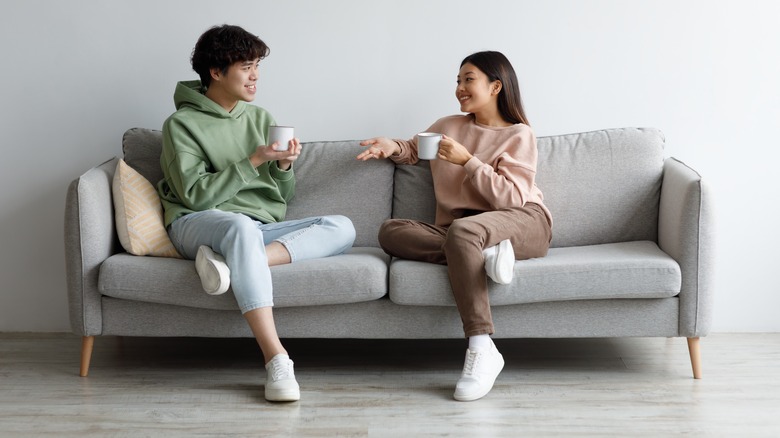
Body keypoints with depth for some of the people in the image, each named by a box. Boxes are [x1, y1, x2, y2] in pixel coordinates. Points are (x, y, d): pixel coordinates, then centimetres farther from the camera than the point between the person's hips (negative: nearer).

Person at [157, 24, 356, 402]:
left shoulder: (260, 119, 17)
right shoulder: (182, 124, 1)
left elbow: (283, 198, 17)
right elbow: (195, 195, -10)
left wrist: (284, 166, -5)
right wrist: (253, 161, -13)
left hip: (260, 228, 6)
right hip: (197, 225, -5)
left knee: (342, 228, -17)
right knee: (241, 227, -41)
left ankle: (234, 262, -34)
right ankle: (276, 359, -49)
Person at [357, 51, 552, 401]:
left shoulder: (519, 135, 6)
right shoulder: (448, 127, 20)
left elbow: (511, 197, -6)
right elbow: (415, 148, 39)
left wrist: (467, 160, -13)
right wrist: (393, 147, 16)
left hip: (522, 223, -5)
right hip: (460, 229, 5)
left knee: (462, 230, -40)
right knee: (391, 231, -19)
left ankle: (481, 350, -42)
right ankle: (482, 255, -31)